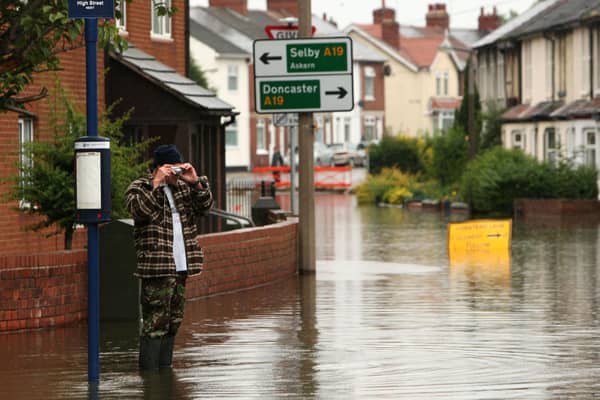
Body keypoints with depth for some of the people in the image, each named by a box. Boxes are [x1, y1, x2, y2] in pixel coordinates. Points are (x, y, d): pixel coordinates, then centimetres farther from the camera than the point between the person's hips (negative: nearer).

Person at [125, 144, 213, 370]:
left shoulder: (183, 186, 17)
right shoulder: (139, 187, -3)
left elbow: (205, 206, 10)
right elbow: (138, 209, -21)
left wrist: (196, 182, -4)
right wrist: (155, 184, -24)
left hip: (180, 267, 7)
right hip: (156, 269, -7)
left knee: (173, 322, 12)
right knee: (155, 323, -11)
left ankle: (165, 370, 19)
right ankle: (149, 375, -10)